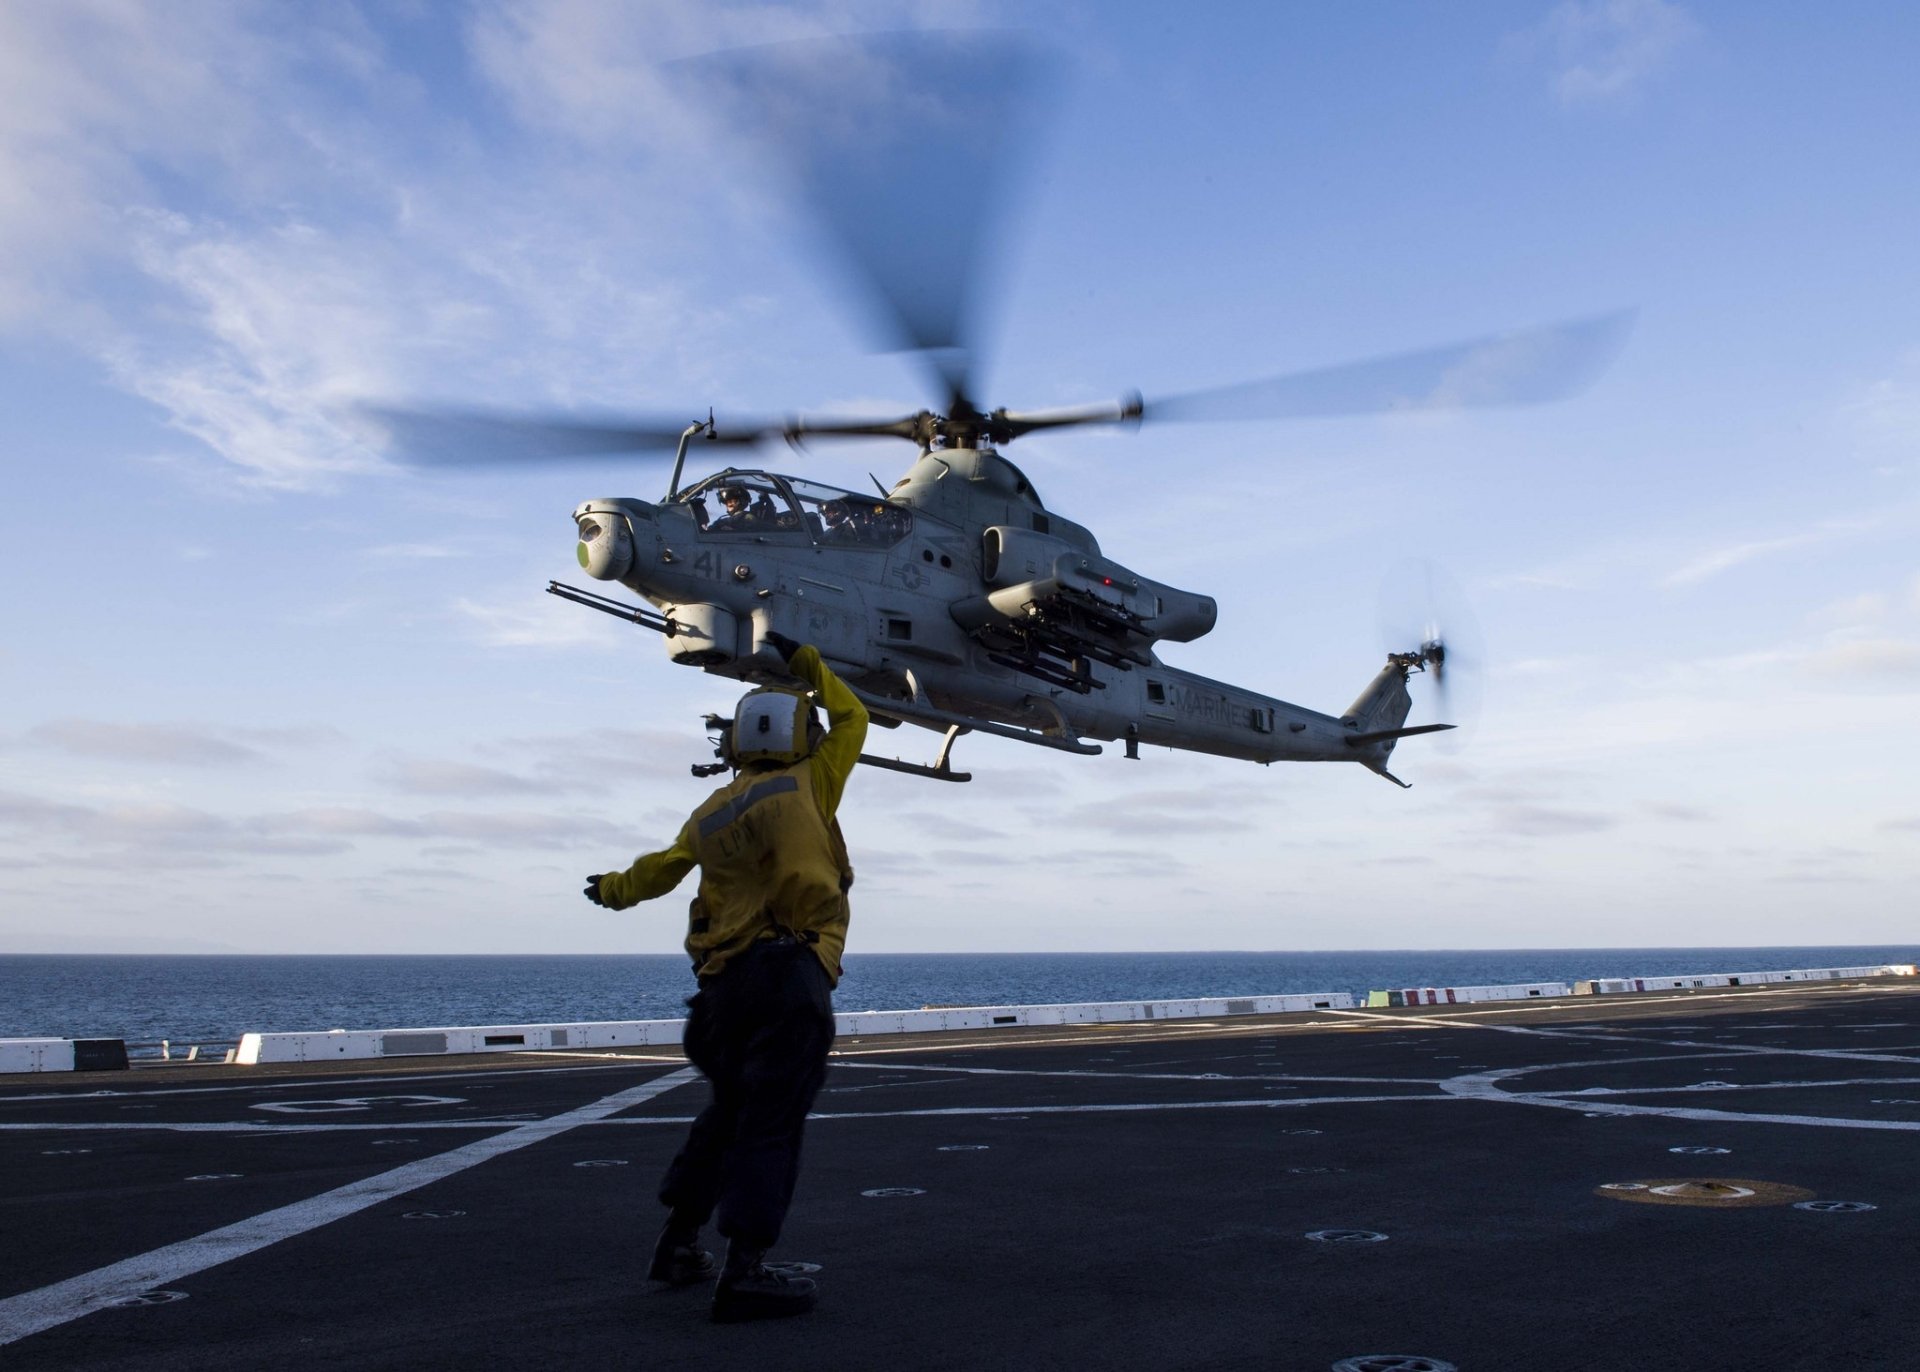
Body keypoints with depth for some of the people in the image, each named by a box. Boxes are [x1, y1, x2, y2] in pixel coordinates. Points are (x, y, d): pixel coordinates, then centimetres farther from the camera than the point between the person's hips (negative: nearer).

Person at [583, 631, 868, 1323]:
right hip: (788, 971, -7)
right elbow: (852, 720, 11)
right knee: (772, 1121, -6)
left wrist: (612, 890, 50)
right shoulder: (802, 788, 0)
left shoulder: (711, 811, 15)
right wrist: (804, 661, 23)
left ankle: (679, 1242, 29)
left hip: (723, 979, 7)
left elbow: (662, 866, 29)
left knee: (729, 1109, 21)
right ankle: (745, 1272, -9)